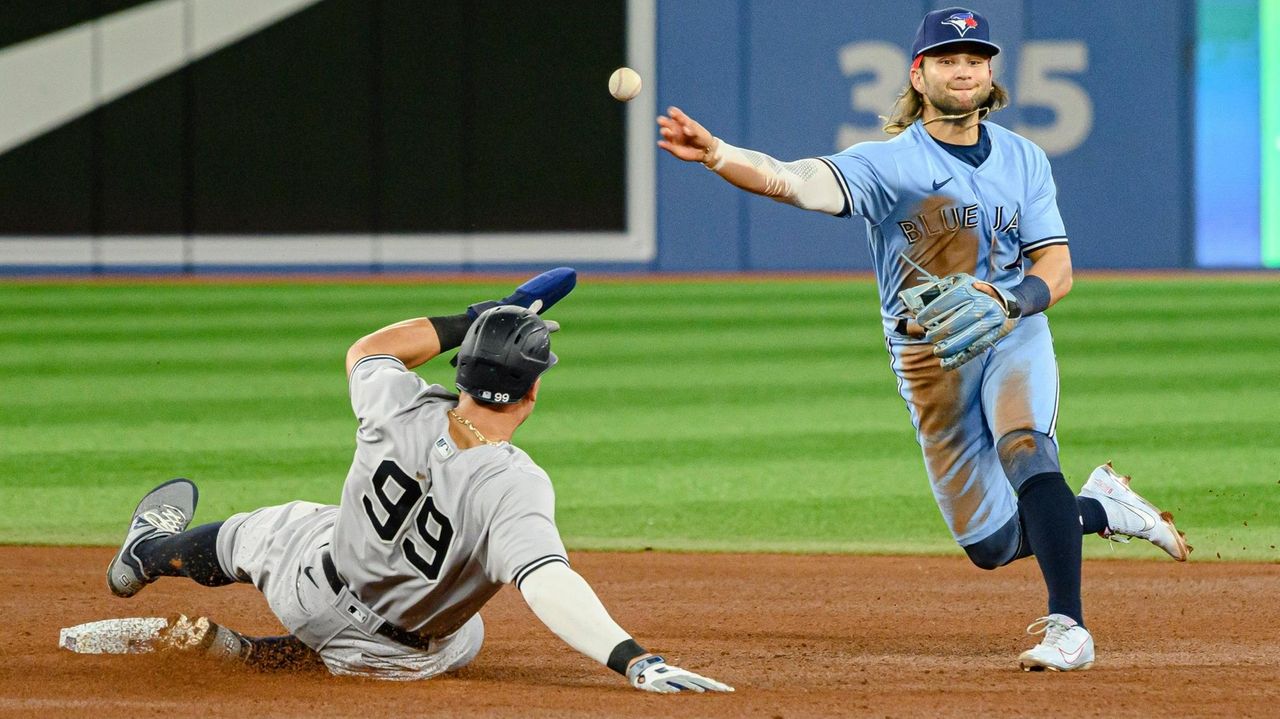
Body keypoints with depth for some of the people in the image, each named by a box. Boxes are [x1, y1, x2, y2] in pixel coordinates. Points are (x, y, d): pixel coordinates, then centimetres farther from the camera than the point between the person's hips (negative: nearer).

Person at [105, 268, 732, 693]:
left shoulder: (402, 413, -27)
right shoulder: (514, 489, -39)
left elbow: (367, 350, -3)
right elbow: (546, 583, -53)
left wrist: (478, 320, -1)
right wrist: (635, 661, -62)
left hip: (311, 588, 2)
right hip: (411, 657, -2)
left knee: (264, 529, 33)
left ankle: (151, 552, 62)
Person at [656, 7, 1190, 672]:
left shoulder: (1023, 160, 1)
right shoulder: (888, 163, -10)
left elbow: (1056, 269, -3)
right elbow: (791, 181, -27)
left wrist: (1009, 302, -26)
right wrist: (714, 154, -46)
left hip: (1014, 339, 0)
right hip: (929, 361, 0)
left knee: (1024, 448, -31)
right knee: (990, 543, 4)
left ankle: (1067, 626, -31)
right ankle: (1102, 507, 33)